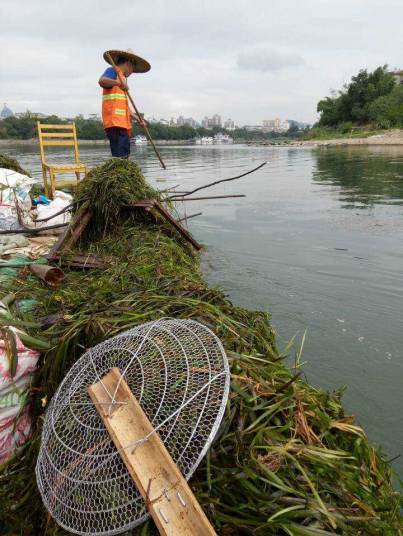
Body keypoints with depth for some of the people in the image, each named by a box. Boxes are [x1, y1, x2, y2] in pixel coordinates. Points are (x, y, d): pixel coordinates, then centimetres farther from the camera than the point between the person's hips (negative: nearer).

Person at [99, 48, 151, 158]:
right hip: (114, 121, -9)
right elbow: (102, 81, -19)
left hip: (123, 122, 9)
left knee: (124, 155, 6)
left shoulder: (123, 78, 30)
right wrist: (118, 82, -32)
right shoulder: (112, 71, 3)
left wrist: (137, 118, 24)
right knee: (120, 157, -18)